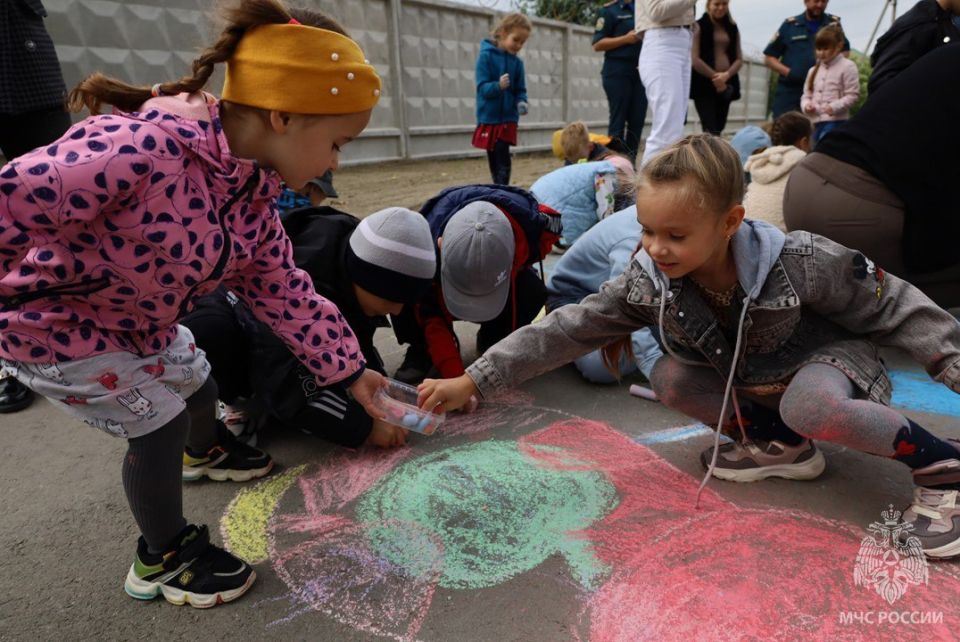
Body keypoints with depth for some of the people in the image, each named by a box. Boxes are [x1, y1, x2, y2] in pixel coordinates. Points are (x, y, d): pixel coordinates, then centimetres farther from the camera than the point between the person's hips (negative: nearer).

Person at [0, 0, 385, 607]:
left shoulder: (252, 195, -11)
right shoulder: (141, 149, -40)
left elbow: (284, 292, -3)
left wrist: (350, 369, 0)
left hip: (139, 320, 8)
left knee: (197, 382, 21)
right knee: (160, 420, -6)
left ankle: (205, 453, 58)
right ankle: (163, 559, 20)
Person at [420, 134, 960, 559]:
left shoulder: (799, 263, -31)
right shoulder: (648, 281, -23)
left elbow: (895, 308, -16)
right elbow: (567, 329, -24)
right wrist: (474, 381, -28)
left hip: (828, 356, -5)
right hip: (745, 381, 5)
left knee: (813, 408, -37)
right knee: (669, 378, -18)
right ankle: (780, 444, -3)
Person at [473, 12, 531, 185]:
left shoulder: (517, 63, 4)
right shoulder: (486, 56, -8)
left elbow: (520, 90, 7)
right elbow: (482, 87, -13)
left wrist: (522, 103, -15)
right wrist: (498, 86, -33)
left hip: (508, 119, 2)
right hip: (488, 118, -2)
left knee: (503, 160, -9)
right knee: (494, 161, 8)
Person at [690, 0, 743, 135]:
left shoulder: (732, 28, 14)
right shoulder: (699, 26, 0)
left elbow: (739, 59, 10)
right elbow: (694, 59, -9)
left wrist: (726, 75, -11)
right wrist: (715, 77, -9)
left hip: (727, 84, 5)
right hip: (704, 84, -5)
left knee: (719, 128, 4)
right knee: (711, 130, -15)